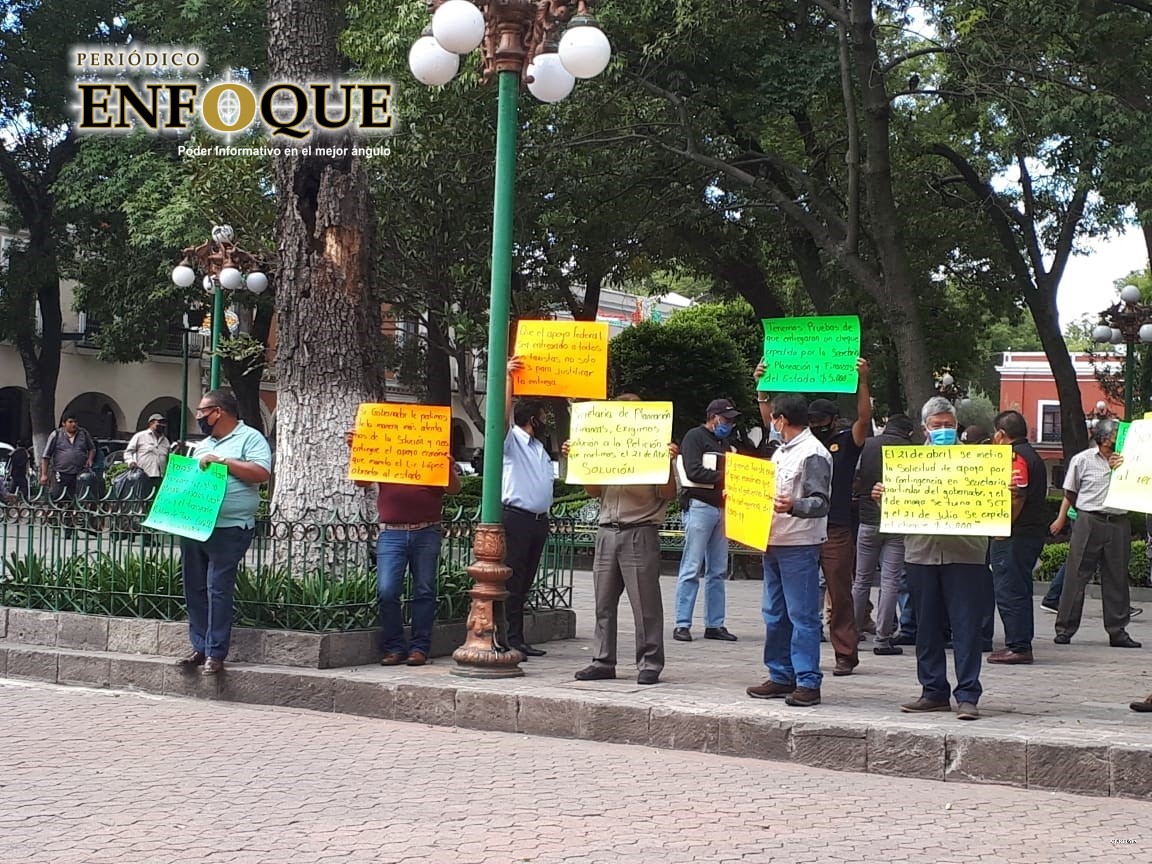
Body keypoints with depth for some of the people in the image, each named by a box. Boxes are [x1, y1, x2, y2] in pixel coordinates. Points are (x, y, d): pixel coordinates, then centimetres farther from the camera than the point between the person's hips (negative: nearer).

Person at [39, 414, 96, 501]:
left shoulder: (83, 433, 10)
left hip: (79, 474, 1)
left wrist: (90, 459, 3)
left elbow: (92, 449, 25)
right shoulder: (56, 435, 2)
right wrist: (44, 475, -2)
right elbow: (45, 457, 3)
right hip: (60, 474, -1)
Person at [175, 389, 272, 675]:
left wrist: (222, 461, -17)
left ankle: (215, 653, -6)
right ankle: (200, 648, 15)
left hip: (228, 530, -8)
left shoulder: (250, 438, -2)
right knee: (195, 590, 8)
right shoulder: (203, 445, 23)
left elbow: (261, 473, -17)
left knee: (218, 590, -9)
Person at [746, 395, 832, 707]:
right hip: (774, 542, 10)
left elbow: (821, 502, -18)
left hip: (800, 545, -10)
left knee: (802, 616, -7)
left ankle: (808, 682, -4)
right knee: (775, 614, 13)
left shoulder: (813, 453, -12)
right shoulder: (782, 451, 17)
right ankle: (781, 676, 20)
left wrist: (793, 506, -34)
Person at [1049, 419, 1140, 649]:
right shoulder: (1081, 460, 4)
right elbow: (1070, 493, 12)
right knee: (1076, 576, -1)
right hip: (1089, 522, -3)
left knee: (1117, 578, 5)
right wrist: (1062, 518, 14)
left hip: (1118, 523, 3)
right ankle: (1065, 629, 5)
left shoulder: (1125, 461, 11)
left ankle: (1117, 631, 12)